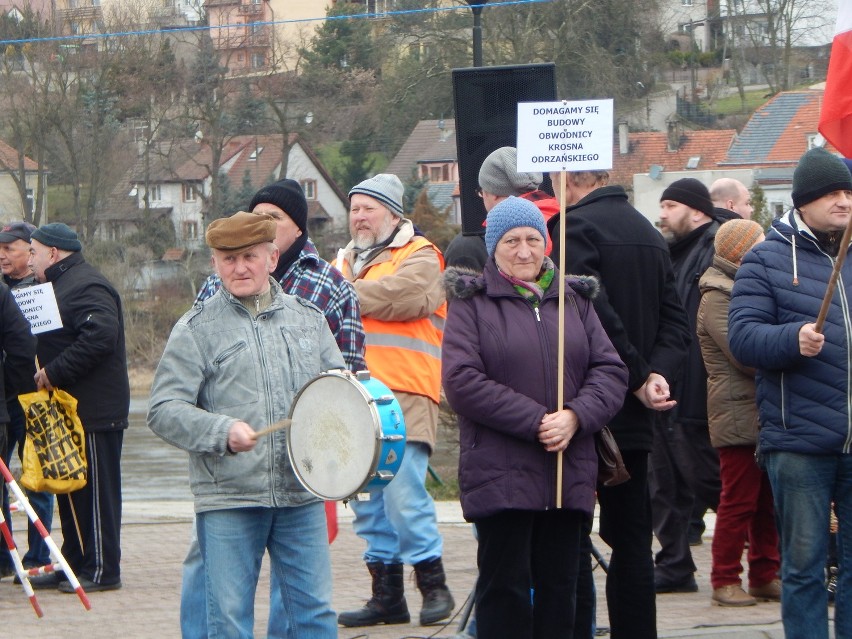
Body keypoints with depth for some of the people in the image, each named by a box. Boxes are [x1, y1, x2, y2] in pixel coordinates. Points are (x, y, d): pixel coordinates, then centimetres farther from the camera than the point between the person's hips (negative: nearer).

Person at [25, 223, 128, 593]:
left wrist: (54, 373, -24)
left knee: (95, 490, -5)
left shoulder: (86, 287, -15)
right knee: (71, 490, 13)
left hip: (93, 410, -10)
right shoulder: (62, 285, 19)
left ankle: (102, 569, -2)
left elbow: (99, 337, -29)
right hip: (70, 407, 10)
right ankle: (74, 564, 19)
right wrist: (48, 373, 6)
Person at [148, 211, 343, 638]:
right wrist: (223, 431, -21)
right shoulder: (197, 328, 0)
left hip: (301, 495, 3)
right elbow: (164, 411, -6)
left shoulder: (308, 318, 13)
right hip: (227, 499, -3)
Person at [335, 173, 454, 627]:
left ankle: (434, 585, -1)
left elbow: (405, 294, -17)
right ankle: (386, 594, 14)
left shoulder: (419, 258, 2)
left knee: (403, 494, -13)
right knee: (367, 502, 7)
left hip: (402, 395, -7)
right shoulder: (343, 263, 24)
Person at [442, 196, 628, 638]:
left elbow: (610, 370, 7)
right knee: (505, 586, -3)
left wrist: (575, 416, -13)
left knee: (558, 586, 7)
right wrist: (535, 422, -15)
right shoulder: (472, 302, 1)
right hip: (501, 476, -4)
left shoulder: (574, 299, 14)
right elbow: (462, 381, -11)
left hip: (570, 476, 4)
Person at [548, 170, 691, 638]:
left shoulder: (576, 227, -11)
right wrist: (656, 372, -5)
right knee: (631, 539, 11)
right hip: (633, 421, 8)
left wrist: (639, 376, -14)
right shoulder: (648, 233, 14)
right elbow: (675, 321, 9)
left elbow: (592, 313, -22)